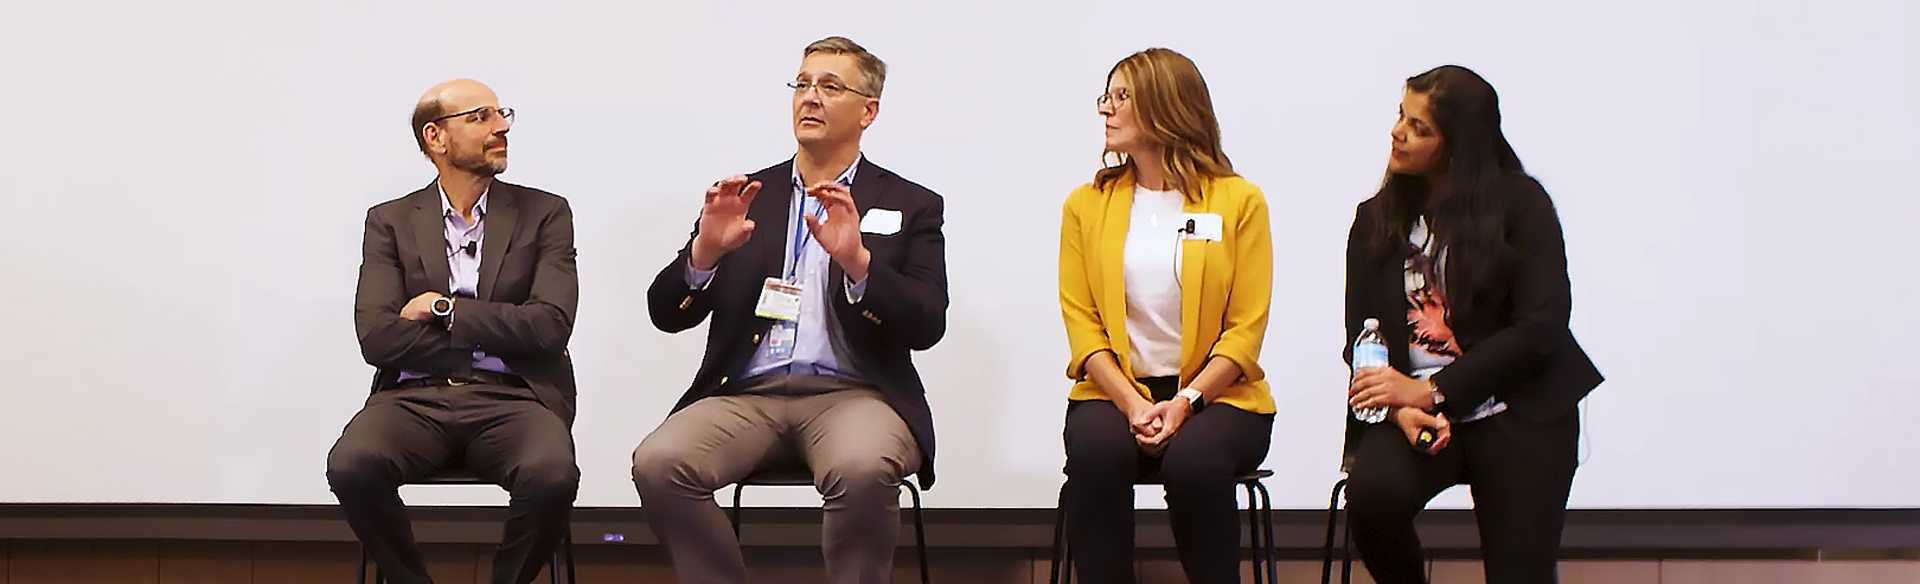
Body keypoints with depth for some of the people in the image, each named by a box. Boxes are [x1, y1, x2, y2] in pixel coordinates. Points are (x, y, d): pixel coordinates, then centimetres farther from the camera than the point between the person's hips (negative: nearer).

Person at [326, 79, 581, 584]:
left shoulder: (545, 214, 9)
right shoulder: (390, 222, 10)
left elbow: (550, 326, -5)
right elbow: (377, 337, -3)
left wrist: (445, 309, -6)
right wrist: (494, 334, -4)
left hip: (512, 399, 0)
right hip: (417, 397, 1)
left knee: (552, 476, -33)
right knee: (352, 466, -31)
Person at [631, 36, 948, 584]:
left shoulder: (911, 206, 10)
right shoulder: (745, 197, 15)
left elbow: (926, 326, -3)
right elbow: (667, 313, 10)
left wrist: (857, 260, -19)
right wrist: (705, 250, -10)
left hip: (853, 394, -2)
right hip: (746, 394, 2)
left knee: (863, 470, -36)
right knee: (658, 463, -27)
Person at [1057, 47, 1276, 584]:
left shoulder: (1239, 201, 3)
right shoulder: (1086, 204, 9)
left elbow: (1245, 329, -1)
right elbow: (1082, 321, 3)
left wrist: (1184, 403, -16)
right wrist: (1131, 404, -14)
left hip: (1215, 394, -1)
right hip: (1114, 391, 2)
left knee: (1193, 459, -34)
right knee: (1096, 453, -32)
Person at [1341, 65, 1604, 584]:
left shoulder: (1521, 204, -2)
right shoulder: (1377, 219, 10)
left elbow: (1540, 327, -10)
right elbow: (1361, 338, 7)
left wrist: (1429, 391, -17)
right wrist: (1400, 407, -15)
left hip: (1517, 415, -2)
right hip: (1412, 410, 2)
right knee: (1372, 491, -29)